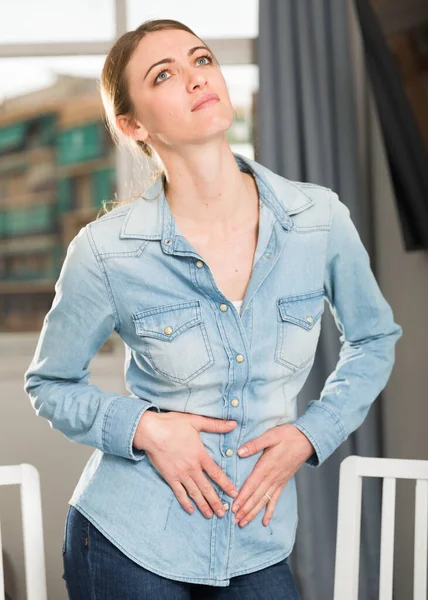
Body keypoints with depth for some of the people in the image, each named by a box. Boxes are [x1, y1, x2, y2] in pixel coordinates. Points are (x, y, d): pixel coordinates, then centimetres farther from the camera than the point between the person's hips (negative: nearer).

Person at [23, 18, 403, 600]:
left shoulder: (321, 219, -9)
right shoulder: (106, 251, -14)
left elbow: (374, 340, 8)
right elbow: (49, 385, 1)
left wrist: (311, 433, -5)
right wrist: (143, 428, -15)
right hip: (127, 545, -1)